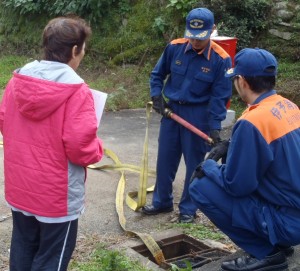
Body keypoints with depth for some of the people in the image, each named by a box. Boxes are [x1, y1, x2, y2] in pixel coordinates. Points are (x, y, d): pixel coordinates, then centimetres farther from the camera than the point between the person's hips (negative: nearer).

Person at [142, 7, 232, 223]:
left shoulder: (221, 59, -14)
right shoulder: (174, 47, -6)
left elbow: (220, 96, -11)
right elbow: (158, 74, 10)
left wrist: (214, 127, -18)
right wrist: (156, 96, -4)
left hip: (198, 116, -3)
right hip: (171, 110, 4)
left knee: (195, 164, 6)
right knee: (165, 159, 13)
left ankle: (188, 208, 22)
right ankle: (162, 202, 30)